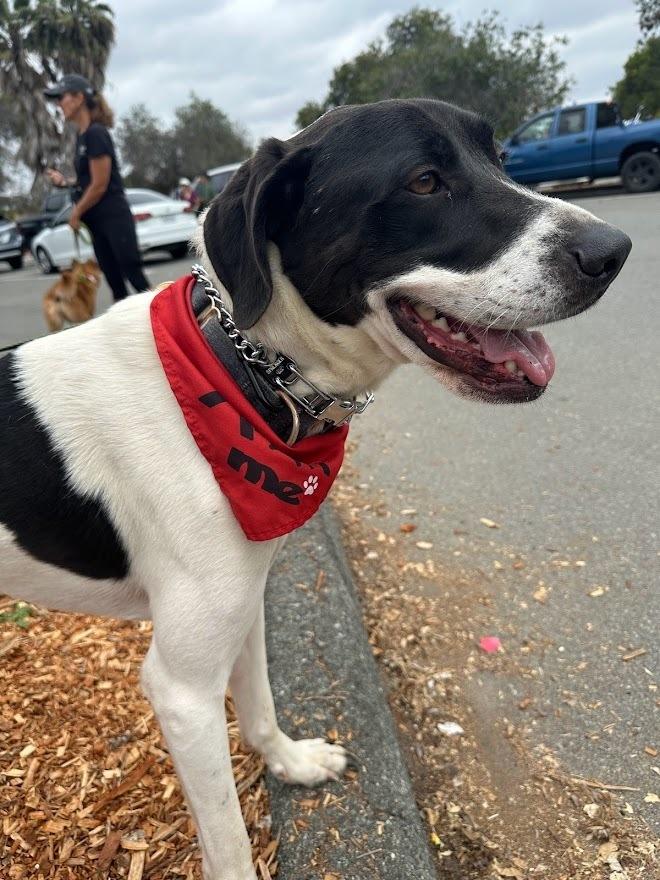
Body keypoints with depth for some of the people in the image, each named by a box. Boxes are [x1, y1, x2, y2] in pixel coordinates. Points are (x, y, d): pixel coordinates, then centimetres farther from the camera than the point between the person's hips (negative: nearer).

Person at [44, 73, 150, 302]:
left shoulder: (95, 133, -13)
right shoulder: (82, 136, 14)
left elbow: (100, 185, -15)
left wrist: (76, 213, -4)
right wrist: (65, 182, 6)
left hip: (114, 218, -9)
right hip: (98, 222, 9)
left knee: (134, 274, -8)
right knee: (114, 281, 9)